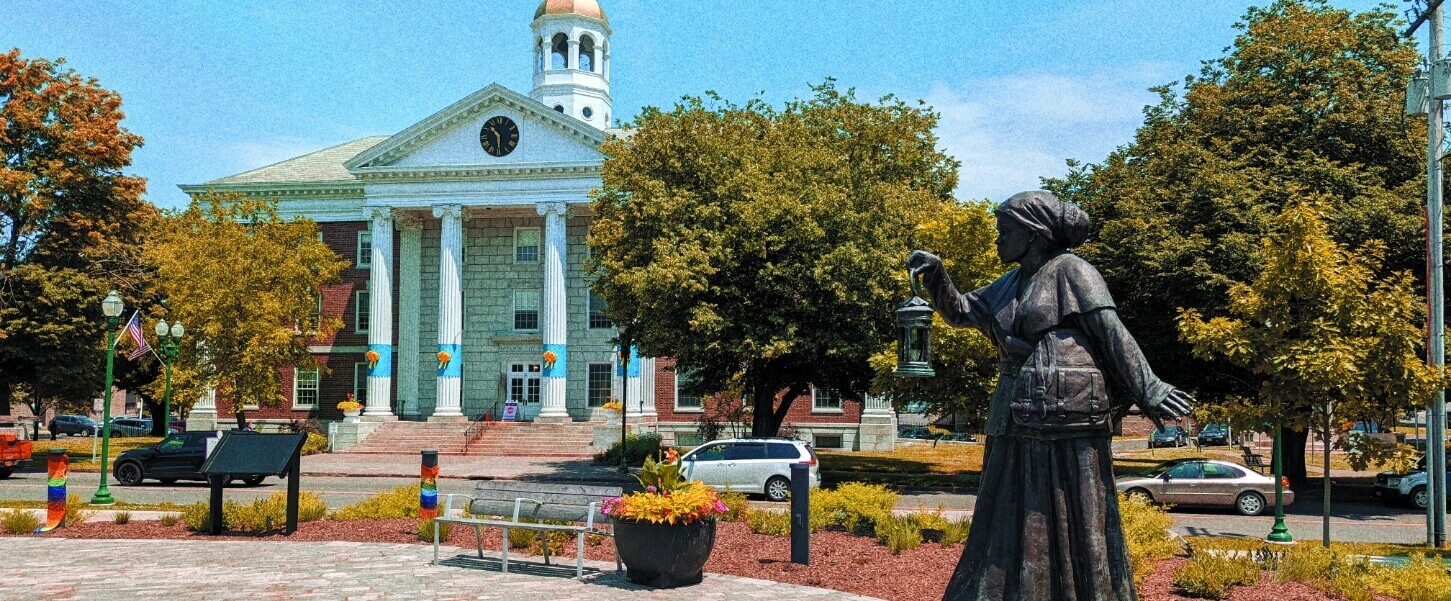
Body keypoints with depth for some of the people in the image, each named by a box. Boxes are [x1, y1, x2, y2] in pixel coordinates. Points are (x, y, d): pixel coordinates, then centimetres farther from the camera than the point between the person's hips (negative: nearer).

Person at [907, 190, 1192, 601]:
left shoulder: (1071, 271, -3)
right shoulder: (1010, 285, 19)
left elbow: (1113, 334, -9)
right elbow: (958, 311, 24)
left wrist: (1149, 392, -16)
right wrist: (934, 274, 7)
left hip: (1066, 416, -8)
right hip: (1017, 426, 8)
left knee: (1073, 527, -3)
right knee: (1009, 528, 8)